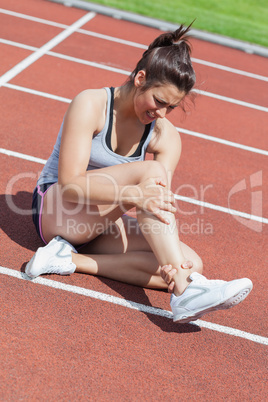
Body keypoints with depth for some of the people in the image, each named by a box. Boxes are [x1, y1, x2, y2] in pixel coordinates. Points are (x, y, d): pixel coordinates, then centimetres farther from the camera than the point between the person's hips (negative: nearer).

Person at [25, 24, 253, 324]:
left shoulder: (166, 137, -3)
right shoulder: (91, 105, -16)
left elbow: (163, 203, -15)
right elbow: (69, 185, -24)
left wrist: (174, 263, -34)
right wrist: (134, 194, -39)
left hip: (103, 224, 6)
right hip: (57, 210, -5)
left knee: (192, 263, -18)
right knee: (150, 170, -30)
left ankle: (70, 260, -23)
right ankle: (186, 293, -38)